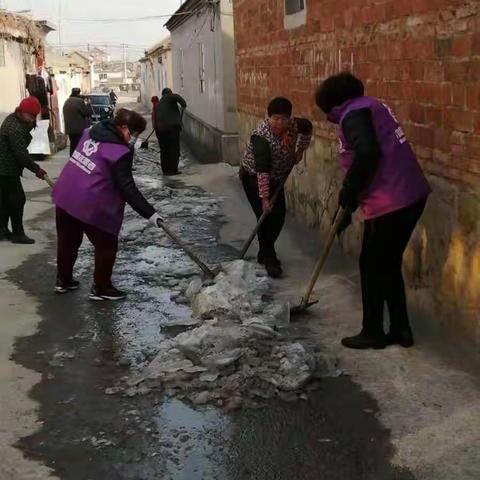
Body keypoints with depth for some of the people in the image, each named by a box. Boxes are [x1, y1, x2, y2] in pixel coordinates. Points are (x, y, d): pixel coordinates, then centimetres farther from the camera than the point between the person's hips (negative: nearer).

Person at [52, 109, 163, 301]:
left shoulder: (91, 132, 7)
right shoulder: (120, 152, -17)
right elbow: (127, 188, -19)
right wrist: (150, 213, -17)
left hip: (64, 195, 8)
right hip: (90, 205, -8)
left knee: (68, 241, 23)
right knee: (106, 246, 9)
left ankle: (63, 280, 38)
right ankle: (101, 288, 18)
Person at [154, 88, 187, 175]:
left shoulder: (158, 104, 26)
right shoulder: (170, 97, 8)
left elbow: (155, 120, 24)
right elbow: (177, 97, -17)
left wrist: (157, 133, 25)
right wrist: (184, 105, -2)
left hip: (160, 129, 6)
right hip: (173, 126, -6)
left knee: (164, 150, 12)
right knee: (174, 149, -2)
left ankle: (165, 170, 14)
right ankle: (173, 169, -5)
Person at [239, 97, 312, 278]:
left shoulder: (293, 125, -14)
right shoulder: (261, 136, -32)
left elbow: (307, 127, 10)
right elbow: (262, 170, -36)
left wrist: (300, 151, 6)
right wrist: (264, 197, -38)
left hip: (275, 177, 6)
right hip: (253, 177, -6)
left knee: (279, 216, 5)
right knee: (266, 216, -13)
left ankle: (264, 253, 22)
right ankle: (268, 258, -3)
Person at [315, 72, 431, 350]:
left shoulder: (354, 113, -9)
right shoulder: (369, 108, 22)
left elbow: (367, 154, -27)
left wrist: (348, 192, -13)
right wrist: (348, 209, 27)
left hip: (390, 202, -9)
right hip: (410, 196, 9)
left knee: (372, 266, 5)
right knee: (389, 265, 18)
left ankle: (372, 333, 17)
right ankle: (401, 330, 25)